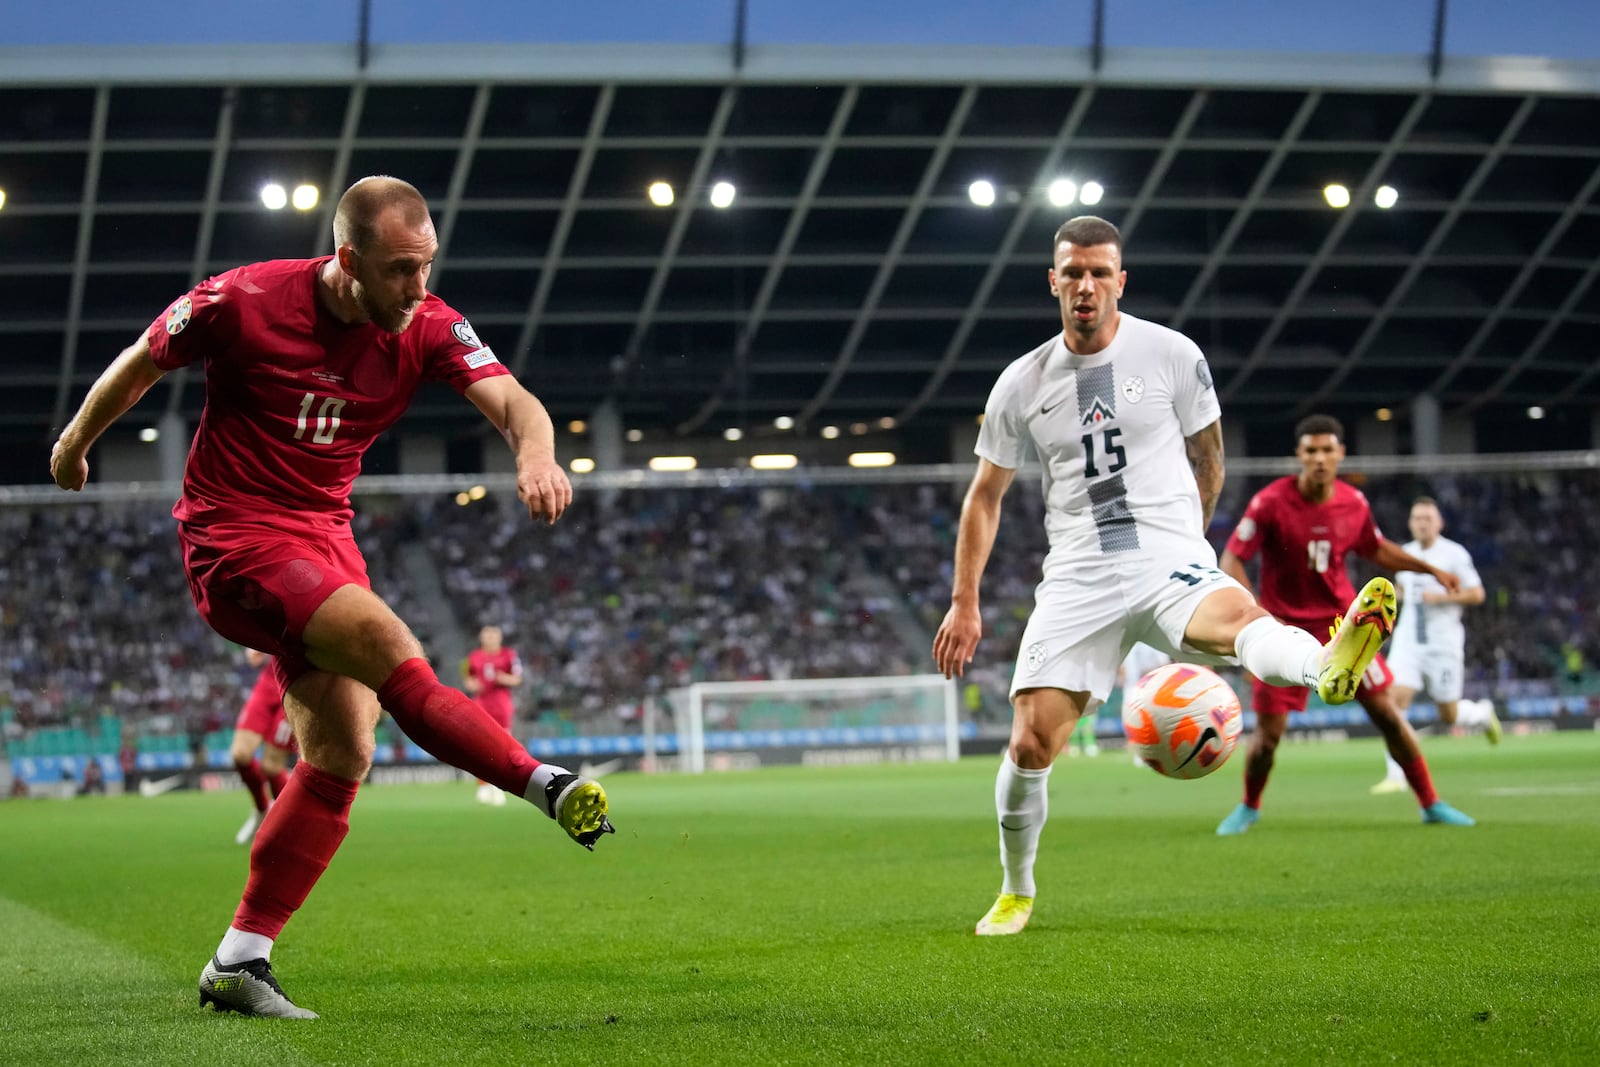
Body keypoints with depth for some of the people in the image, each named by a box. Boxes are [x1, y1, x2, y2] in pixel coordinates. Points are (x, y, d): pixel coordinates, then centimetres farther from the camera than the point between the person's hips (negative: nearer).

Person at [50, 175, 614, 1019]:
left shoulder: (427, 328, -6)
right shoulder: (241, 302, -16)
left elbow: (510, 399, -21)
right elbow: (140, 365, 2)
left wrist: (536, 452, -44)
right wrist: (76, 441, 17)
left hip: (324, 536, 6)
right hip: (232, 537, -6)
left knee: (342, 753, -2)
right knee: (388, 647, -28)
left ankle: (238, 963, 5)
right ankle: (545, 785, -24)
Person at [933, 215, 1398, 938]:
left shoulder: (1173, 356, 2)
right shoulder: (1021, 385, 7)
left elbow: (1207, 462, 17)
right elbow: (985, 495, 17)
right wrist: (964, 602, 13)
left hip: (1171, 561, -2)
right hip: (1076, 579, 2)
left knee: (1237, 615, -37)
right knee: (1030, 745, -6)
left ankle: (1328, 668, -72)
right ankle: (1016, 891, 19)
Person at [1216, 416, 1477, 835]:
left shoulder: (1354, 503, -3)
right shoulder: (1271, 502, -16)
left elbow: (1378, 549, 18)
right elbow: (1232, 559, -12)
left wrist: (1431, 569, 12)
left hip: (1341, 621, 3)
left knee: (1386, 711, -1)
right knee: (1268, 733, -4)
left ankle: (1431, 804, 11)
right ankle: (1249, 808, 24)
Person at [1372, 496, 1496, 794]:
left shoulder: (1455, 553, -8)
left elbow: (1476, 594, -8)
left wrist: (1441, 597, -19)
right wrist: (1401, 594, 7)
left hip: (1443, 644, -4)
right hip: (1408, 641, 4)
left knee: (1449, 716, 5)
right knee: (1395, 699, -16)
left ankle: (1483, 713, 41)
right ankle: (1396, 776, -16)